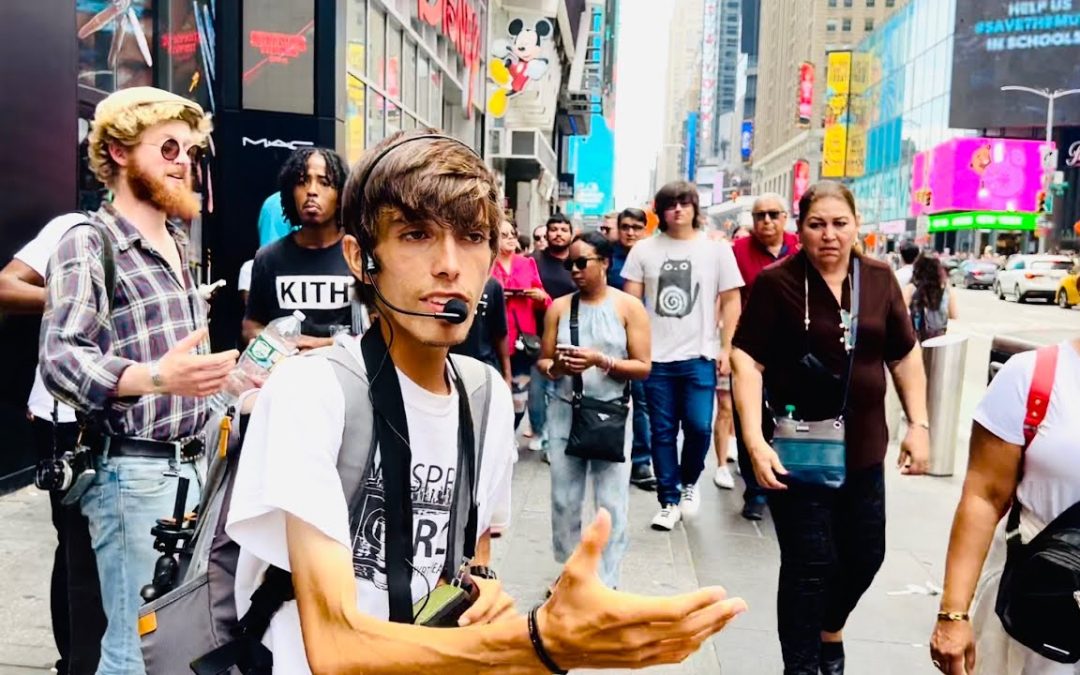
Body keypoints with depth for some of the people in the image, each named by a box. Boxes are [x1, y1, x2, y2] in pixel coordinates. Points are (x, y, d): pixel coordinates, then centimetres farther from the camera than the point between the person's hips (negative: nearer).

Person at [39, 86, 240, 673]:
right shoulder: (88, 244, -8)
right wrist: (156, 376, -38)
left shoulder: (179, 247, 17)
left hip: (191, 465, 8)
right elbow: (61, 358, -23)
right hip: (133, 470, -8)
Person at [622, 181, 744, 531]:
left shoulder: (717, 249, 3)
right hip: (656, 357, 1)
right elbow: (630, 301, 6)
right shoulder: (644, 249, 4)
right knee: (662, 432, 5)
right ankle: (668, 501, 17)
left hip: (699, 356, -1)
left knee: (699, 426, -7)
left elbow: (730, 300, 4)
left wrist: (726, 349, -1)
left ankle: (689, 482, 22)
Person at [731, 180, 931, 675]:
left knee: (865, 556, 18)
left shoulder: (879, 279, 2)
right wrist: (755, 442, -23)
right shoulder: (776, 282, -11)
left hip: (863, 447, 5)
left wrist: (918, 424, 4)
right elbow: (748, 361, -15)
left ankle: (831, 631, 47)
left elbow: (905, 355, 10)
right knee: (810, 566, 1)